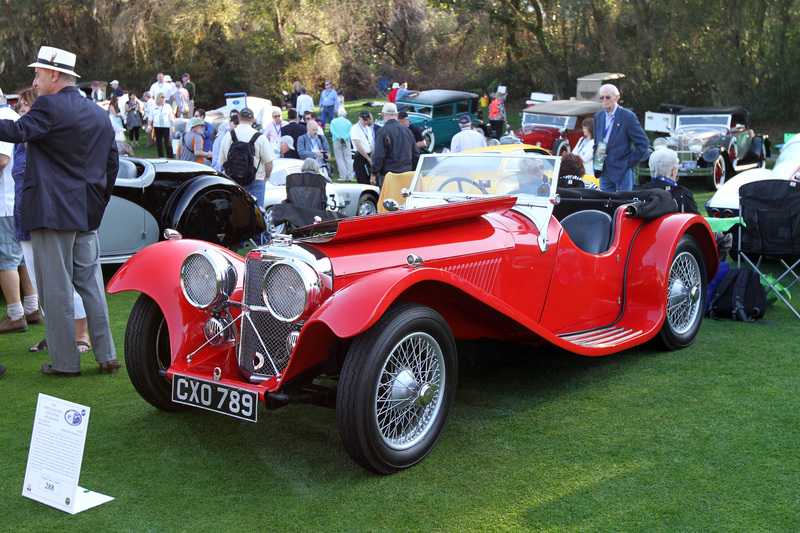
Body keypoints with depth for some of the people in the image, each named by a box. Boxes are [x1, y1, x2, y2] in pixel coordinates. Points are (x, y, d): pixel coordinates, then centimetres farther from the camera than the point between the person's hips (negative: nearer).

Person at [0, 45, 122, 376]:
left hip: (52, 211, -7)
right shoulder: (99, 114, 14)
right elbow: (112, 163, 17)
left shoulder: (49, 106, -10)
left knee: (56, 289, 0)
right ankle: (106, 356, 13)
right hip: (88, 213, 7)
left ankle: (65, 361, 5)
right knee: (91, 283, 12)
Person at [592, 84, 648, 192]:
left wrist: (630, 162, -10)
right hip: (604, 173, 6)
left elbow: (643, 143, -7)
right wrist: (596, 163, 8)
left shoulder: (628, 116, -7)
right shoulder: (598, 116, 12)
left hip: (623, 171, -5)